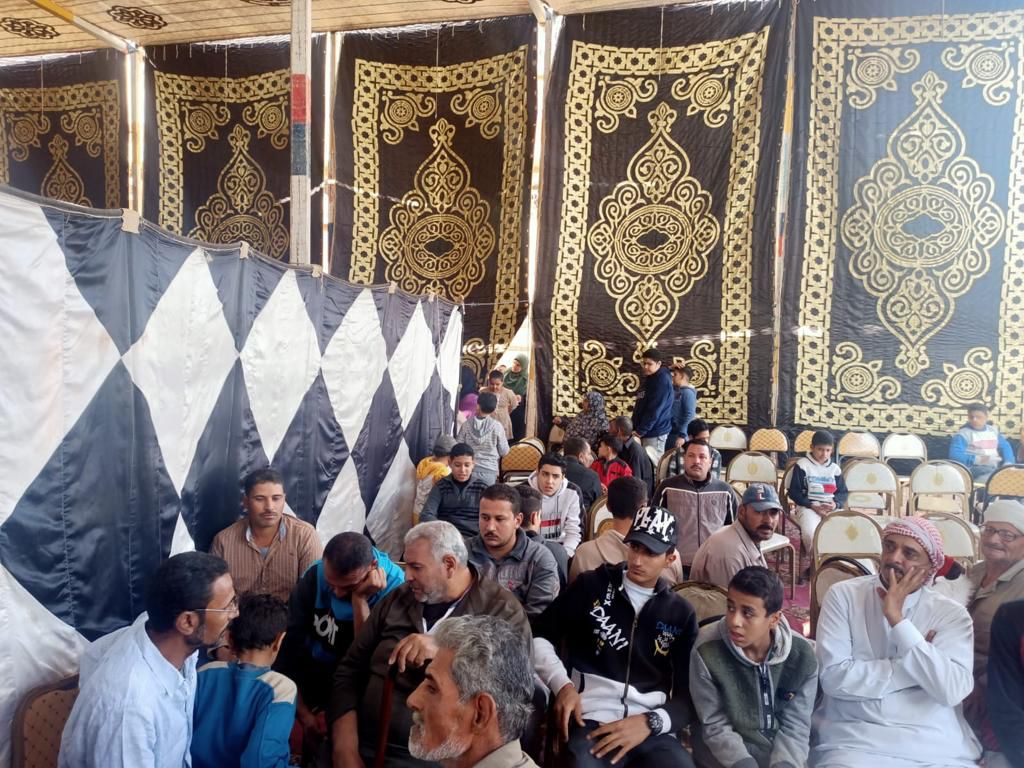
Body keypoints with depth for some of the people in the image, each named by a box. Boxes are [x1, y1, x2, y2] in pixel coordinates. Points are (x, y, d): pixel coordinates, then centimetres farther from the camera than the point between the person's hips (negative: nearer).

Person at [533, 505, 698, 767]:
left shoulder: (681, 613, 13)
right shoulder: (592, 586, 7)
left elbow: (690, 694, 10)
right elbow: (540, 637, 10)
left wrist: (649, 722, -8)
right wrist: (562, 685, -6)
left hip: (652, 727, 2)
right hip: (592, 720, -2)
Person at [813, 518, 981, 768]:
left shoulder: (951, 613, 4)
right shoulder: (844, 595, -1)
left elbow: (953, 691, -12)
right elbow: (833, 676, -11)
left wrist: (897, 619, -13)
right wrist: (915, 666, -8)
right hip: (853, 740, -3)